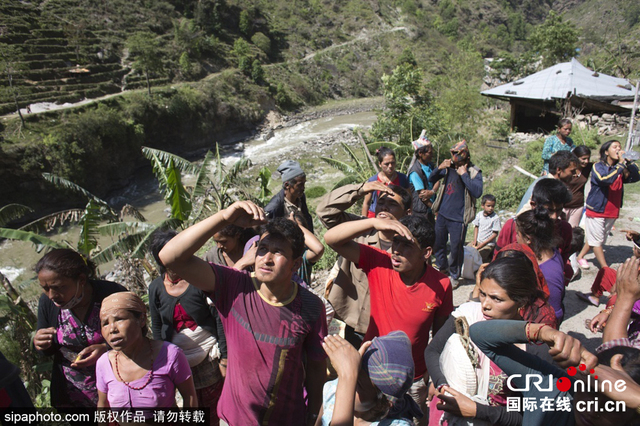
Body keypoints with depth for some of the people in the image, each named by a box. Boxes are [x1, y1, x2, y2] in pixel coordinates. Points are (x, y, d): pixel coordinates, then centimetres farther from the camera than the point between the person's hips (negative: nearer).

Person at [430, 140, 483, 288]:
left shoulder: (474, 172, -11)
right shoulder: (449, 167, 2)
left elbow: (477, 192, -25)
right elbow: (431, 179, 11)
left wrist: (464, 174, -24)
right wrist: (439, 168, -8)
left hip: (458, 218, -5)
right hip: (442, 214, 5)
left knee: (456, 248, 6)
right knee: (438, 243, 19)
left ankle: (454, 276, 29)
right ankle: (442, 267, 46)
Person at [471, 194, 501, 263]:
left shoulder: (495, 218, -14)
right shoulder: (479, 214, 1)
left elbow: (495, 233, -11)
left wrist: (483, 243, -13)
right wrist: (474, 240, -2)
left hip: (488, 244, -6)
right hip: (478, 242, 6)